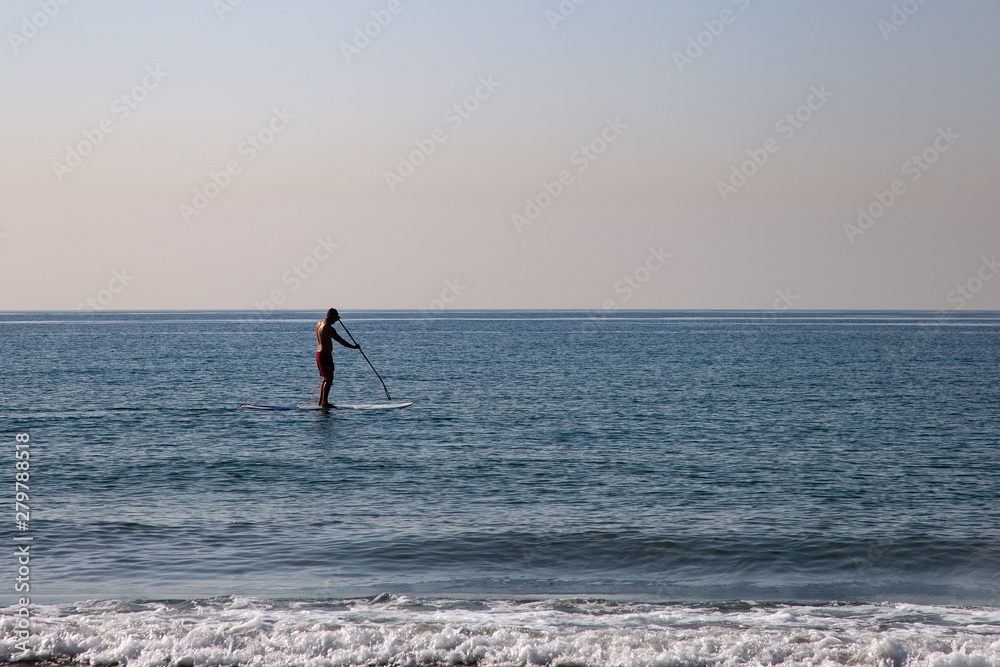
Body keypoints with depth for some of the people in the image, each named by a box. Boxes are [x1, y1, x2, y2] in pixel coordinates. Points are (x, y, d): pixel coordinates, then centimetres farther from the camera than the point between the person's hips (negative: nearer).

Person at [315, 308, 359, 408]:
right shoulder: (328, 328, -19)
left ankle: (321, 401, 20)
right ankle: (324, 402, -9)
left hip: (319, 354, 10)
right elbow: (341, 341, -19)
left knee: (326, 378, 17)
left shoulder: (319, 323, 9)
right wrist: (354, 347, -12)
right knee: (329, 379, -7)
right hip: (325, 355, -10)